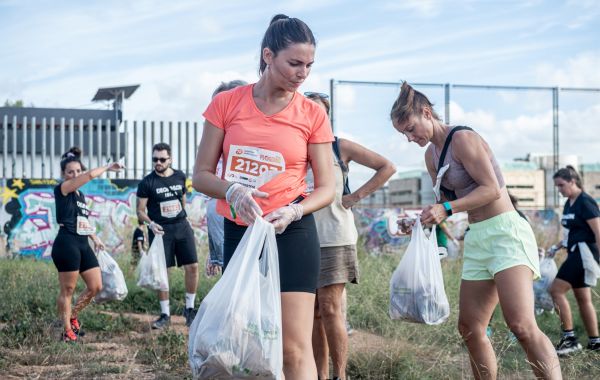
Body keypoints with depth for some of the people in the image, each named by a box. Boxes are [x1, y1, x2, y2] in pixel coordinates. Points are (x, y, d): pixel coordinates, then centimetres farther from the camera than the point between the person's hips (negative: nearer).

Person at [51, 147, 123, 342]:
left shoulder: (80, 194, 17)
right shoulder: (62, 189, -7)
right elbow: (91, 174, -17)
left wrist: (95, 238, 22)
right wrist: (108, 168, -3)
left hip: (83, 245, 8)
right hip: (66, 244, -8)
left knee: (95, 286, 7)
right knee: (67, 290, -1)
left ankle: (73, 317, 26)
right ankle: (67, 331, 10)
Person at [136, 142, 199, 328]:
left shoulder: (180, 176, 6)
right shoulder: (147, 182, -5)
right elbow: (140, 210, -4)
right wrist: (151, 224, -20)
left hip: (181, 226, 3)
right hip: (160, 230, -3)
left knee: (192, 266, -2)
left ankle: (189, 308, 14)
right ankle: (165, 314, 11)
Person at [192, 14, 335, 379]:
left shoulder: (313, 114, -2)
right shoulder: (226, 104, 0)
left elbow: (327, 186, 1)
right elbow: (202, 174, 2)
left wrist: (293, 212, -18)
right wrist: (232, 191, -19)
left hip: (292, 234, -2)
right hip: (238, 233, 2)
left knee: (296, 350, -8)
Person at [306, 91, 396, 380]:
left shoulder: (340, 147, 2)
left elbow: (387, 167, 3)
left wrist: (356, 196, -3)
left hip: (335, 237, -3)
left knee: (330, 310, -7)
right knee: (314, 312, 6)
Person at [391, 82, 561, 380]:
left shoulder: (462, 138, -11)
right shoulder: (431, 154, 15)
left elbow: (491, 189, -17)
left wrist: (447, 209, -22)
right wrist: (426, 220, 8)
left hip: (505, 232, -9)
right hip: (477, 239, 9)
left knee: (522, 325, -24)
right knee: (470, 329, 8)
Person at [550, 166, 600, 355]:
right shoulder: (568, 204, 14)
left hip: (584, 252, -10)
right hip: (575, 253, 10)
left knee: (556, 290, -12)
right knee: (583, 298, 10)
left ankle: (570, 338, -8)